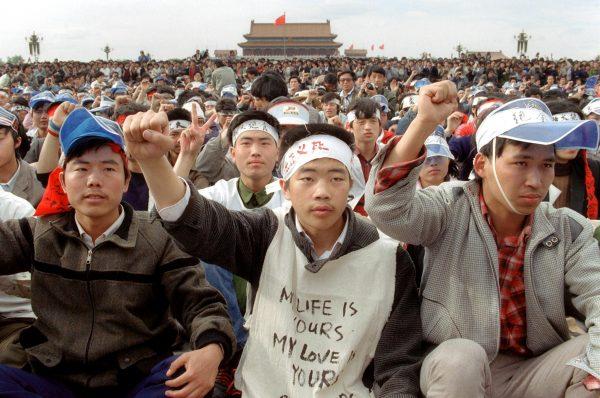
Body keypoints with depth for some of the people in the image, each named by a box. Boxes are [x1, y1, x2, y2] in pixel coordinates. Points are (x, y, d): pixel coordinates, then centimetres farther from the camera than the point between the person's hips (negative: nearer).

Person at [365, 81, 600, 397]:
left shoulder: (568, 230, 2)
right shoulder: (451, 208, -6)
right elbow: (386, 210, -25)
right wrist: (424, 122, -31)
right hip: (455, 370, -3)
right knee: (461, 355, -36)